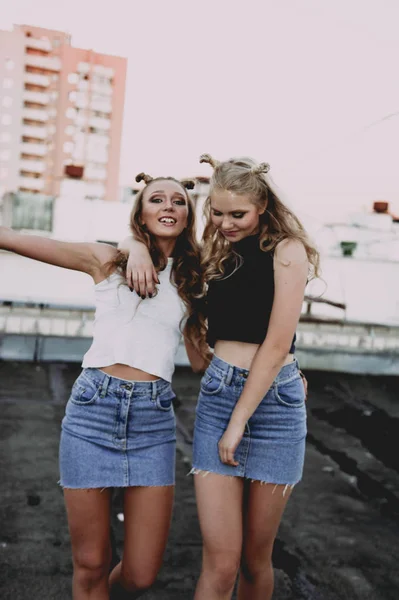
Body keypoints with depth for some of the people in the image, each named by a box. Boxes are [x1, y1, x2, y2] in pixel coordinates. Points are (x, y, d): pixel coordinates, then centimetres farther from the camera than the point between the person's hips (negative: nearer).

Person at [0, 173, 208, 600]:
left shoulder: (190, 281, 13)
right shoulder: (109, 260, 5)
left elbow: (200, 358, 17)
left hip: (153, 418, 2)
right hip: (92, 407, -2)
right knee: (90, 565, 5)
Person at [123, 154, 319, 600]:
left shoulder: (286, 251, -5)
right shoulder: (216, 251, 11)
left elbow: (277, 346, -11)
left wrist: (239, 422, -10)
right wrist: (139, 246, -3)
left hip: (272, 400, -3)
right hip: (217, 395, 3)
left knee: (255, 559, 10)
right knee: (220, 563, -1)